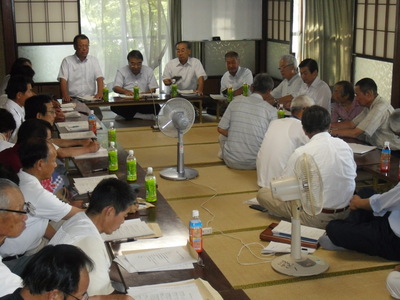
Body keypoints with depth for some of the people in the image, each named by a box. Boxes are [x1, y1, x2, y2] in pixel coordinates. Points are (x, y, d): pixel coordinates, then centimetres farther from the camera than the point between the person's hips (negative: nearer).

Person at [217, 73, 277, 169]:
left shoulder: (236, 101, -2)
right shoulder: (271, 110, -7)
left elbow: (221, 129, 2)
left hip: (231, 161, 2)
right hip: (254, 164, -2)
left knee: (223, 136, 29)